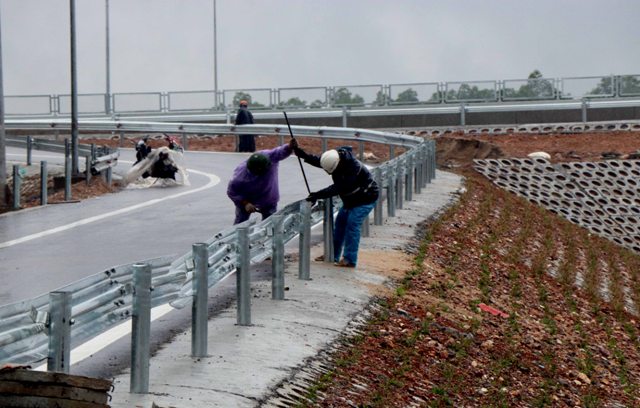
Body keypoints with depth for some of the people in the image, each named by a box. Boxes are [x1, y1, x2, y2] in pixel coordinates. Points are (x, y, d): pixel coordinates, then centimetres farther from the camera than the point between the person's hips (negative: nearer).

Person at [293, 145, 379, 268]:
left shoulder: (353, 167, -37)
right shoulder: (336, 156, -13)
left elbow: (338, 188, -38)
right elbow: (318, 160, -1)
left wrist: (318, 195, -38)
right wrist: (303, 155, -18)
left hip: (366, 197, -9)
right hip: (352, 198, 9)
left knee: (352, 223, -17)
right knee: (340, 221, 10)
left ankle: (350, 260, -12)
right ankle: (333, 256, 19)